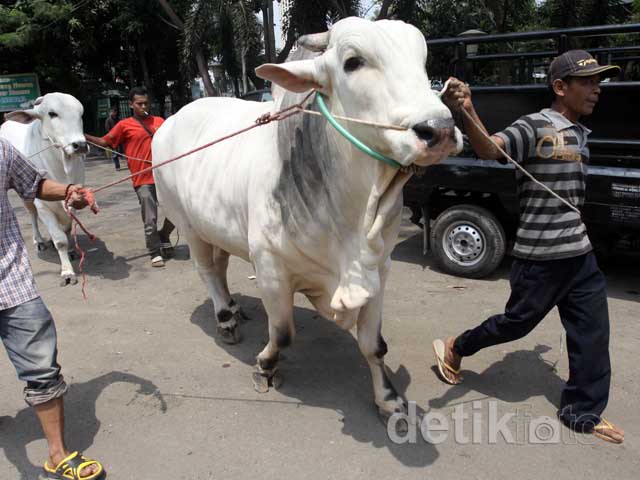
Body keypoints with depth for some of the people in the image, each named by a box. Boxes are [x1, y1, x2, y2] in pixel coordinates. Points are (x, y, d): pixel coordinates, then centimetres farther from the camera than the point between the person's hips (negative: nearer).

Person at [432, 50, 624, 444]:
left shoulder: (579, 133, 13)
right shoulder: (534, 126, -12)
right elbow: (489, 149, -32)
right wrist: (467, 111, -49)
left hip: (580, 252, 8)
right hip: (539, 255, -8)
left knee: (592, 332, 9)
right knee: (517, 322, 6)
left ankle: (584, 411, 25)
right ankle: (454, 348, 30)